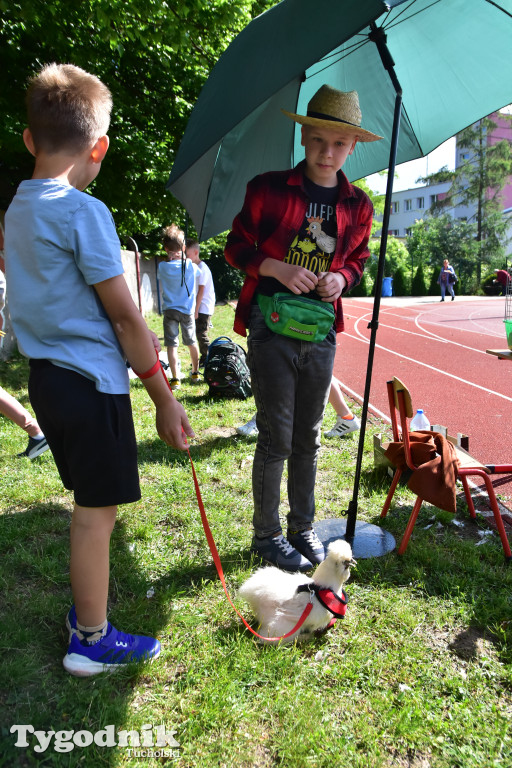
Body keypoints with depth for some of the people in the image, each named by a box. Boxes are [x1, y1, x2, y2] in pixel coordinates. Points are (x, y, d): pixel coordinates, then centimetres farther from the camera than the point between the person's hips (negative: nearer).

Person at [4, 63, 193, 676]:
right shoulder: (83, 211, -14)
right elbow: (125, 315, -16)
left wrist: (138, 345, 18)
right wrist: (164, 400, -10)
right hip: (90, 380, -8)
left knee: (90, 504, 20)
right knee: (96, 511, 4)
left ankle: (85, 610, 37)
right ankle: (92, 642, 22)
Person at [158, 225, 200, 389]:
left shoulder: (162, 267, -8)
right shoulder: (191, 266, -4)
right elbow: (197, 271, 19)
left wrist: (170, 258, 11)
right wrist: (183, 257, 24)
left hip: (169, 310, -2)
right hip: (187, 309, 2)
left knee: (172, 345, -1)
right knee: (192, 342, 16)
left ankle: (175, 379, -4)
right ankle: (195, 373, 30)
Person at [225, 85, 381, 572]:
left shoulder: (358, 206, 8)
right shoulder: (267, 189, -1)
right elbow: (236, 246, 2)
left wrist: (342, 278, -5)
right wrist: (277, 268, -16)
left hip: (320, 332, 4)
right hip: (271, 328, -4)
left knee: (308, 437, 13)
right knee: (276, 438, -1)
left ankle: (302, 528, 30)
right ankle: (266, 534, 19)